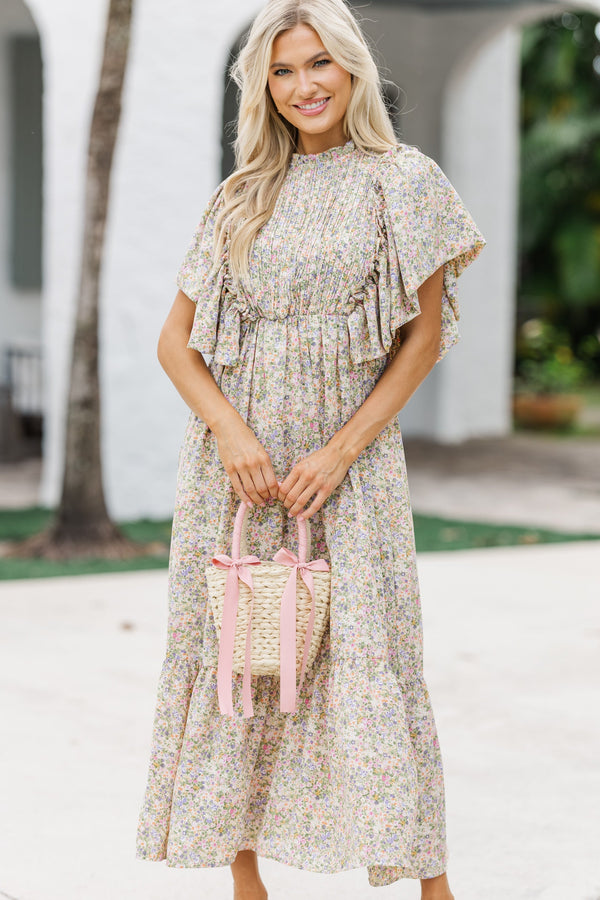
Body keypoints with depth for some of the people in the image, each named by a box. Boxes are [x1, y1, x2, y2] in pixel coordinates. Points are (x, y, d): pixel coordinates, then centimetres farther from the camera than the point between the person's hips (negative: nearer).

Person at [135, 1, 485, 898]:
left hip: (348, 461, -3)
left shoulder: (404, 182, 2)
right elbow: (176, 338, 7)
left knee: (366, 658, -6)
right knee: (234, 657, 4)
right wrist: (232, 431, -11)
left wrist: (340, 451, -11)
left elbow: (425, 335, -2)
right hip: (237, 458, 3)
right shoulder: (240, 197, 10)